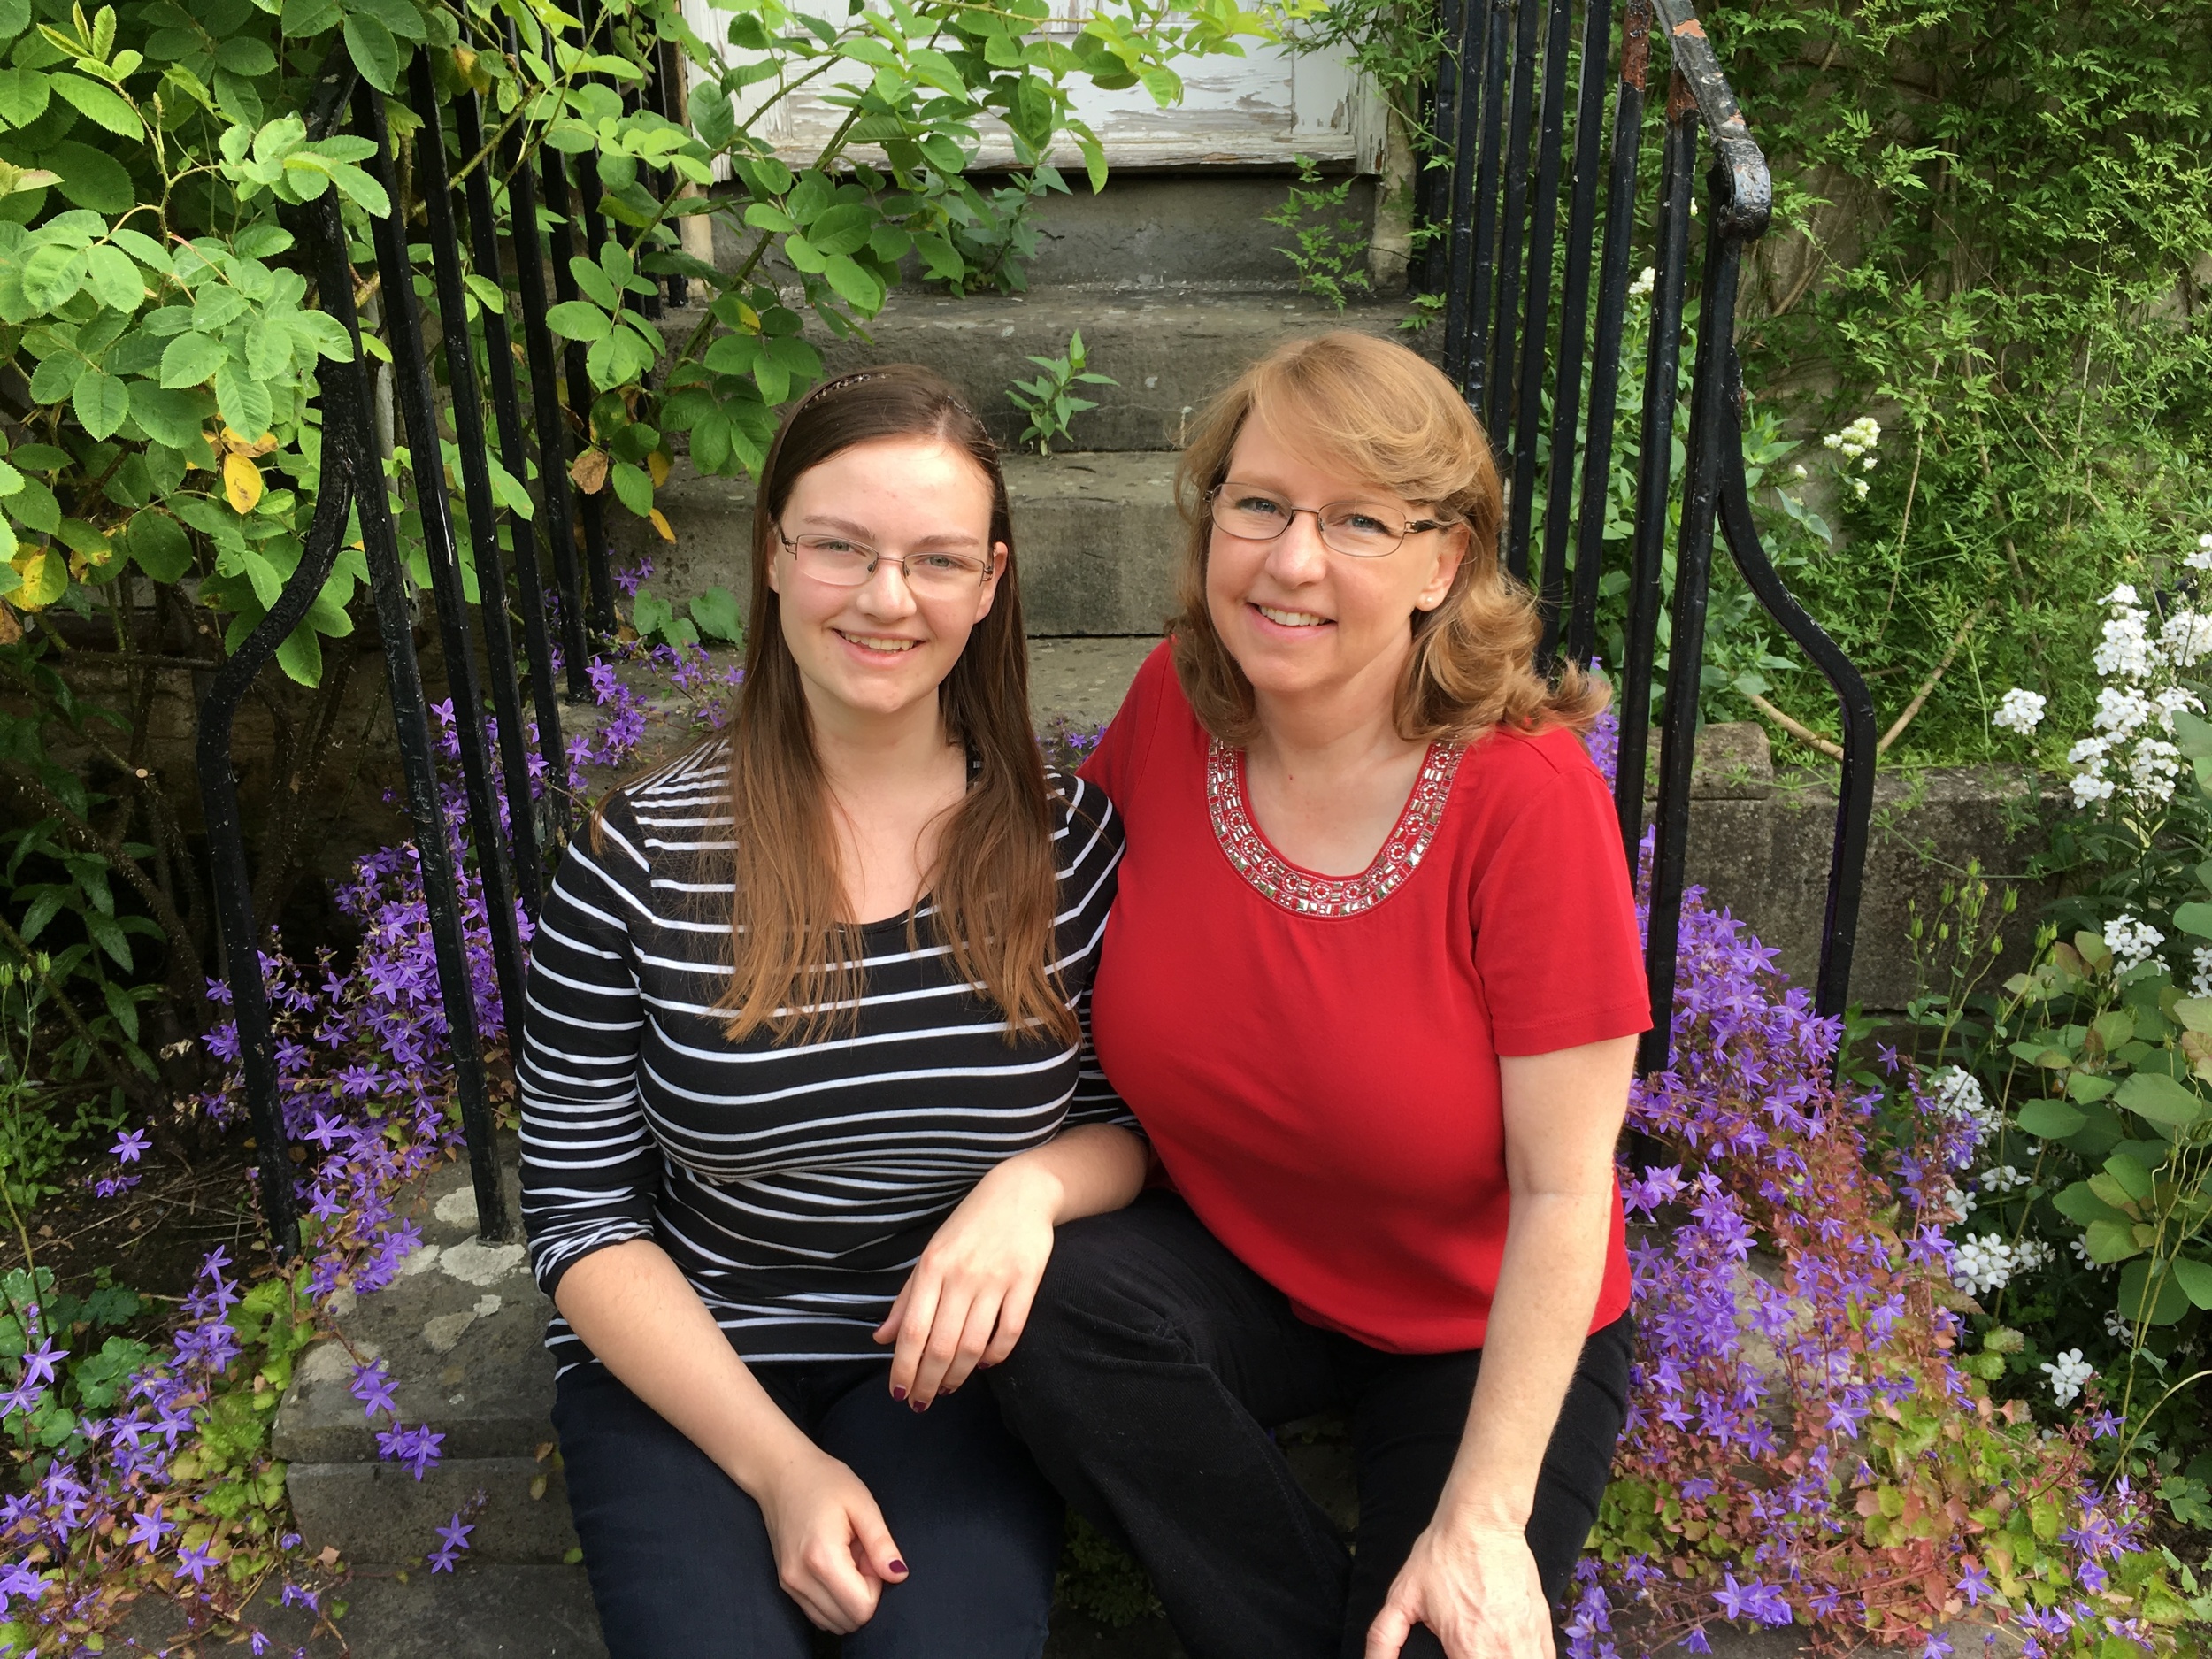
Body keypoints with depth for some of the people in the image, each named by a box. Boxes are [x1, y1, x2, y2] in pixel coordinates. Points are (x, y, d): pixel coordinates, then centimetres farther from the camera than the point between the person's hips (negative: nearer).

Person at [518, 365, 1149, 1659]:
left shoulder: (1068, 836, -5)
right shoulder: (643, 857, -8)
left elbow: (1136, 1118, 4)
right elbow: (583, 1215, -5)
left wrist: (1033, 1187, -20)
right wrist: (779, 1464, -13)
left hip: (950, 1362, 1)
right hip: (686, 1373, 0)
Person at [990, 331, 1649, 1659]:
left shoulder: (1528, 793, -24)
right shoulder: (1172, 707, -13)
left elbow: (1562, 1192, -19)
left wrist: (1484, 1518, -19)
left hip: (1485, 1339, -3)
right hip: (1235, 1264, 4)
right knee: (1049, 1302, -25)